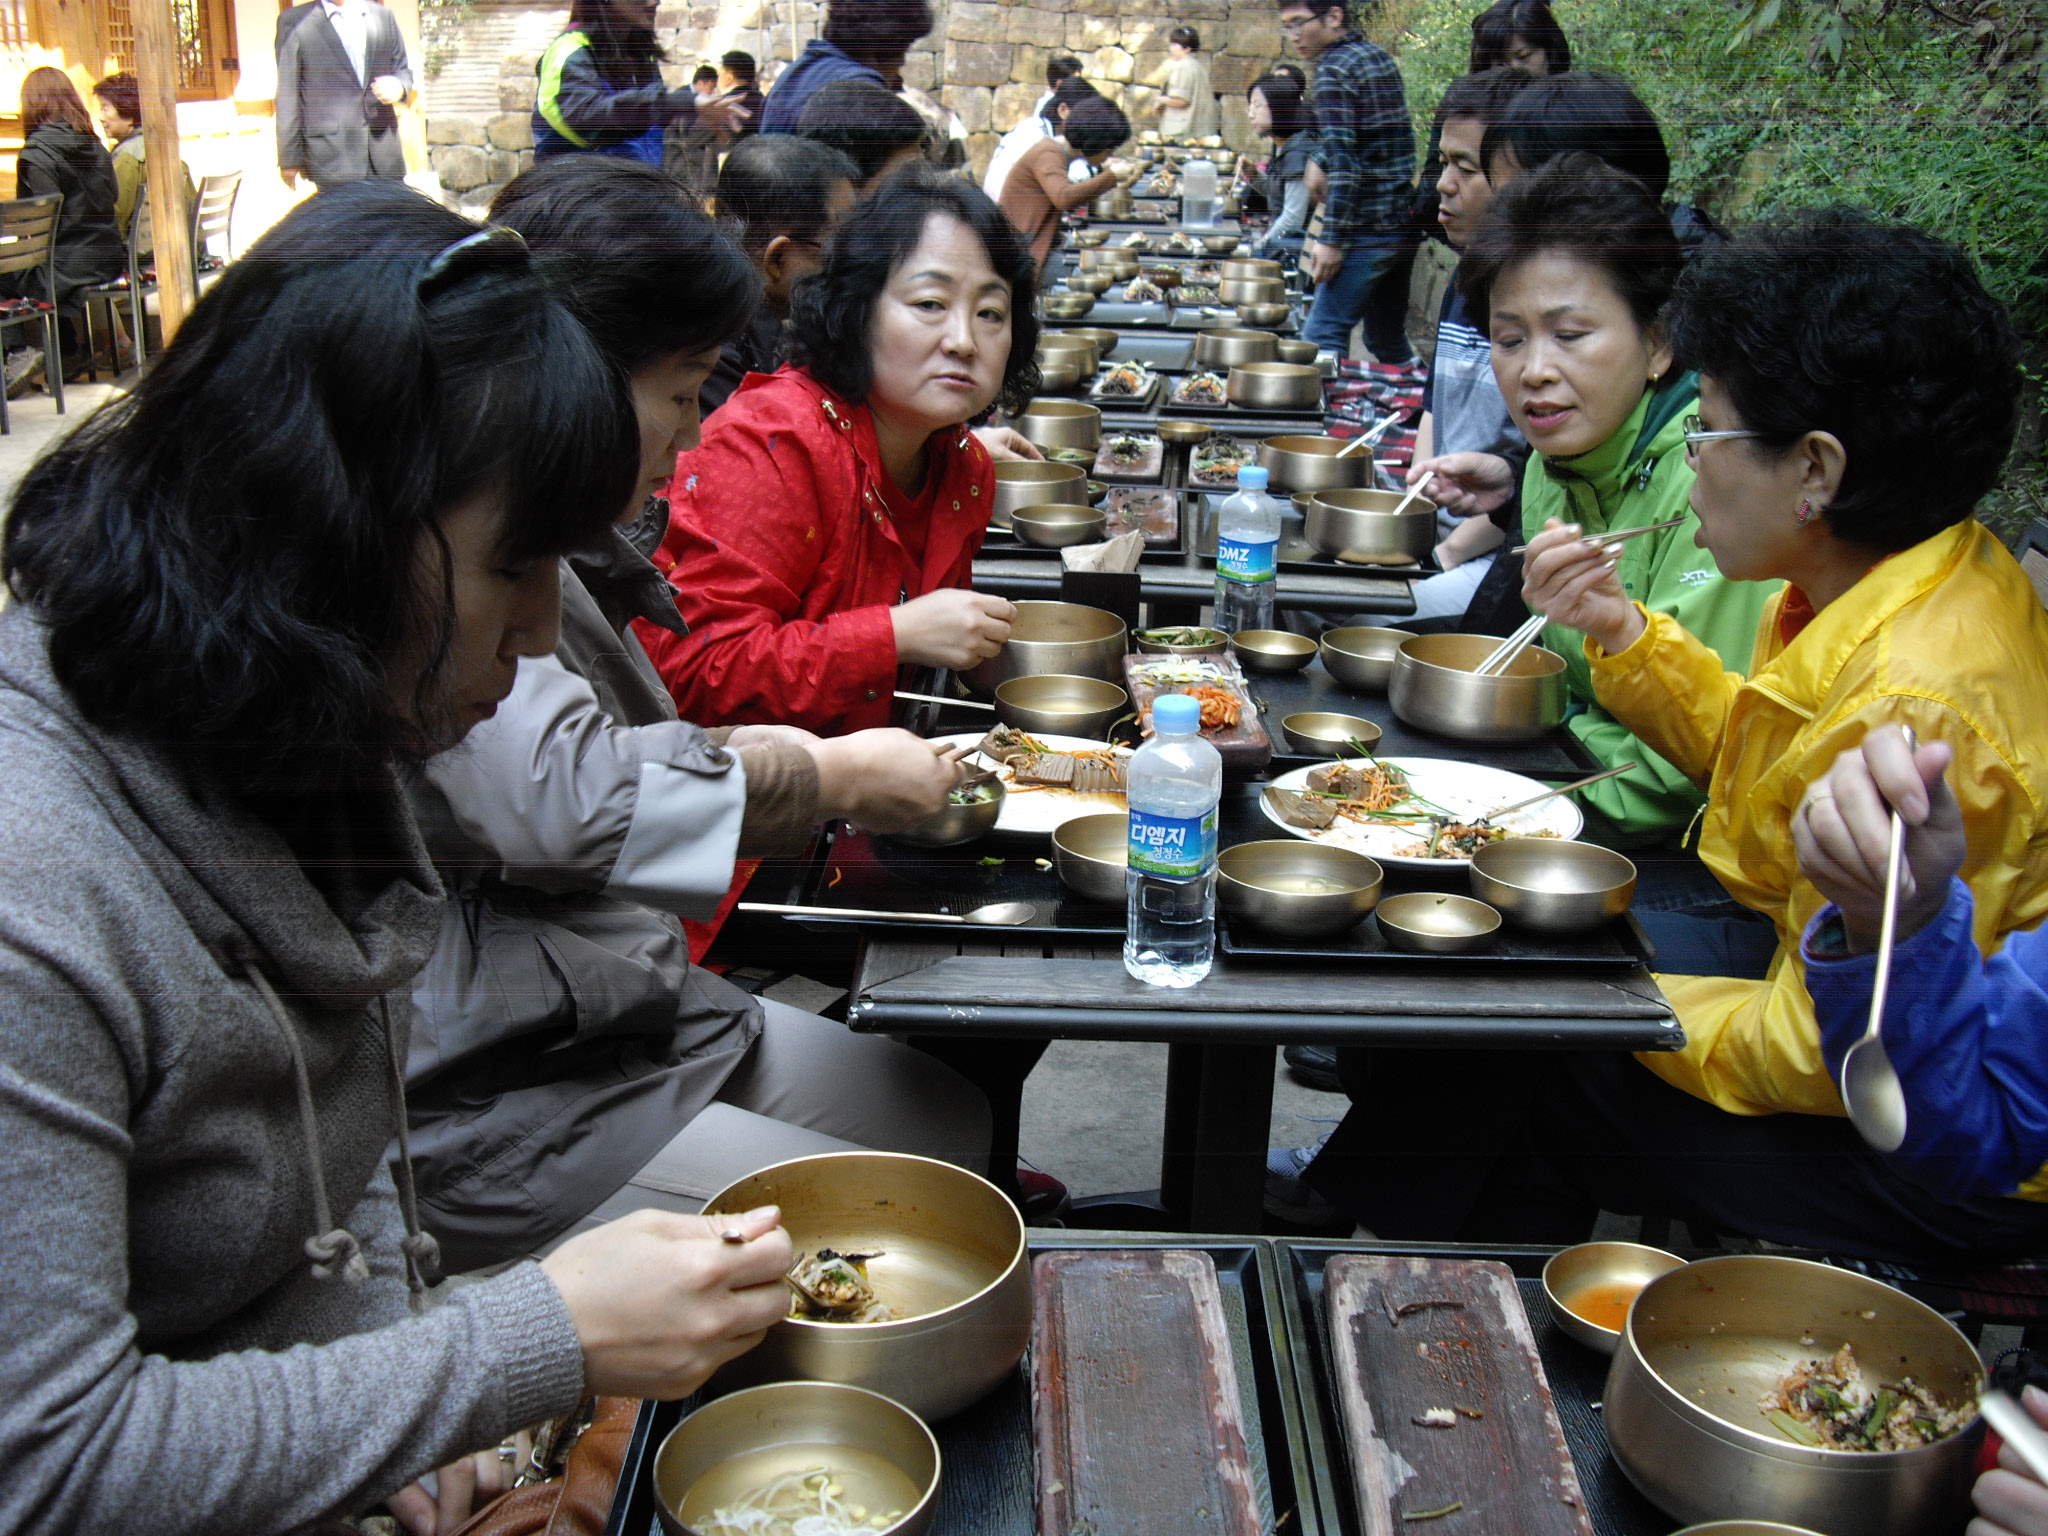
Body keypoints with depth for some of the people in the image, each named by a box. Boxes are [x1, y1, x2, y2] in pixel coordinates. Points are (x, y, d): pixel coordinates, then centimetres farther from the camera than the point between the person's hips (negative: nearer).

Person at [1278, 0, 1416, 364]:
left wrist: (1331, 239, -21)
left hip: (1366, 231, -9)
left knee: (1322, 338, -10)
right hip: (1403, 223, 9)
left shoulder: (1333, 68, -10)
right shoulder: (1381, 57, 15)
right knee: (1389, 341, 17)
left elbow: (1343, 160, -19)